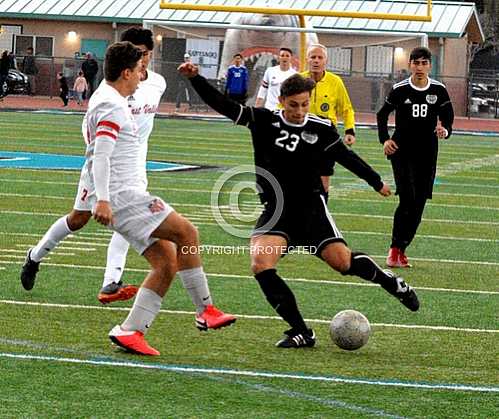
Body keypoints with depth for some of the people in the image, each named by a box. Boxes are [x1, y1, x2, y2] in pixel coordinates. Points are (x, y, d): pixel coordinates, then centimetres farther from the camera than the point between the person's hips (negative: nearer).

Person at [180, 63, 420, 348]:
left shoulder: (321, 129, -2)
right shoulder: (264, 121, -2)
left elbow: (346, 156, 13)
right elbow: (222, 105, -6)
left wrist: (377, 183, 24)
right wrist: (195, 78, -18)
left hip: (310, 205, -1)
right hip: (276, 209, 1)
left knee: (342, 260, -16)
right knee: (261, 265, -22)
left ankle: (391, 281, 17)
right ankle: (301, 332, -13)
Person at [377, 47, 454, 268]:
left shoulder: (439, 90, 0)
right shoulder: (399, 90, -4)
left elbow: (447, 116, 10)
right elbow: (382, 114, 9)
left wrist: (444, 130, -12)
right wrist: (385, 139, -3)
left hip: (427, 153, 3)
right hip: (402, 150, -3)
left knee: (419, 203, 2)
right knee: (407, 199, -15)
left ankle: (400, 249, 12)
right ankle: (395, 250, -8)